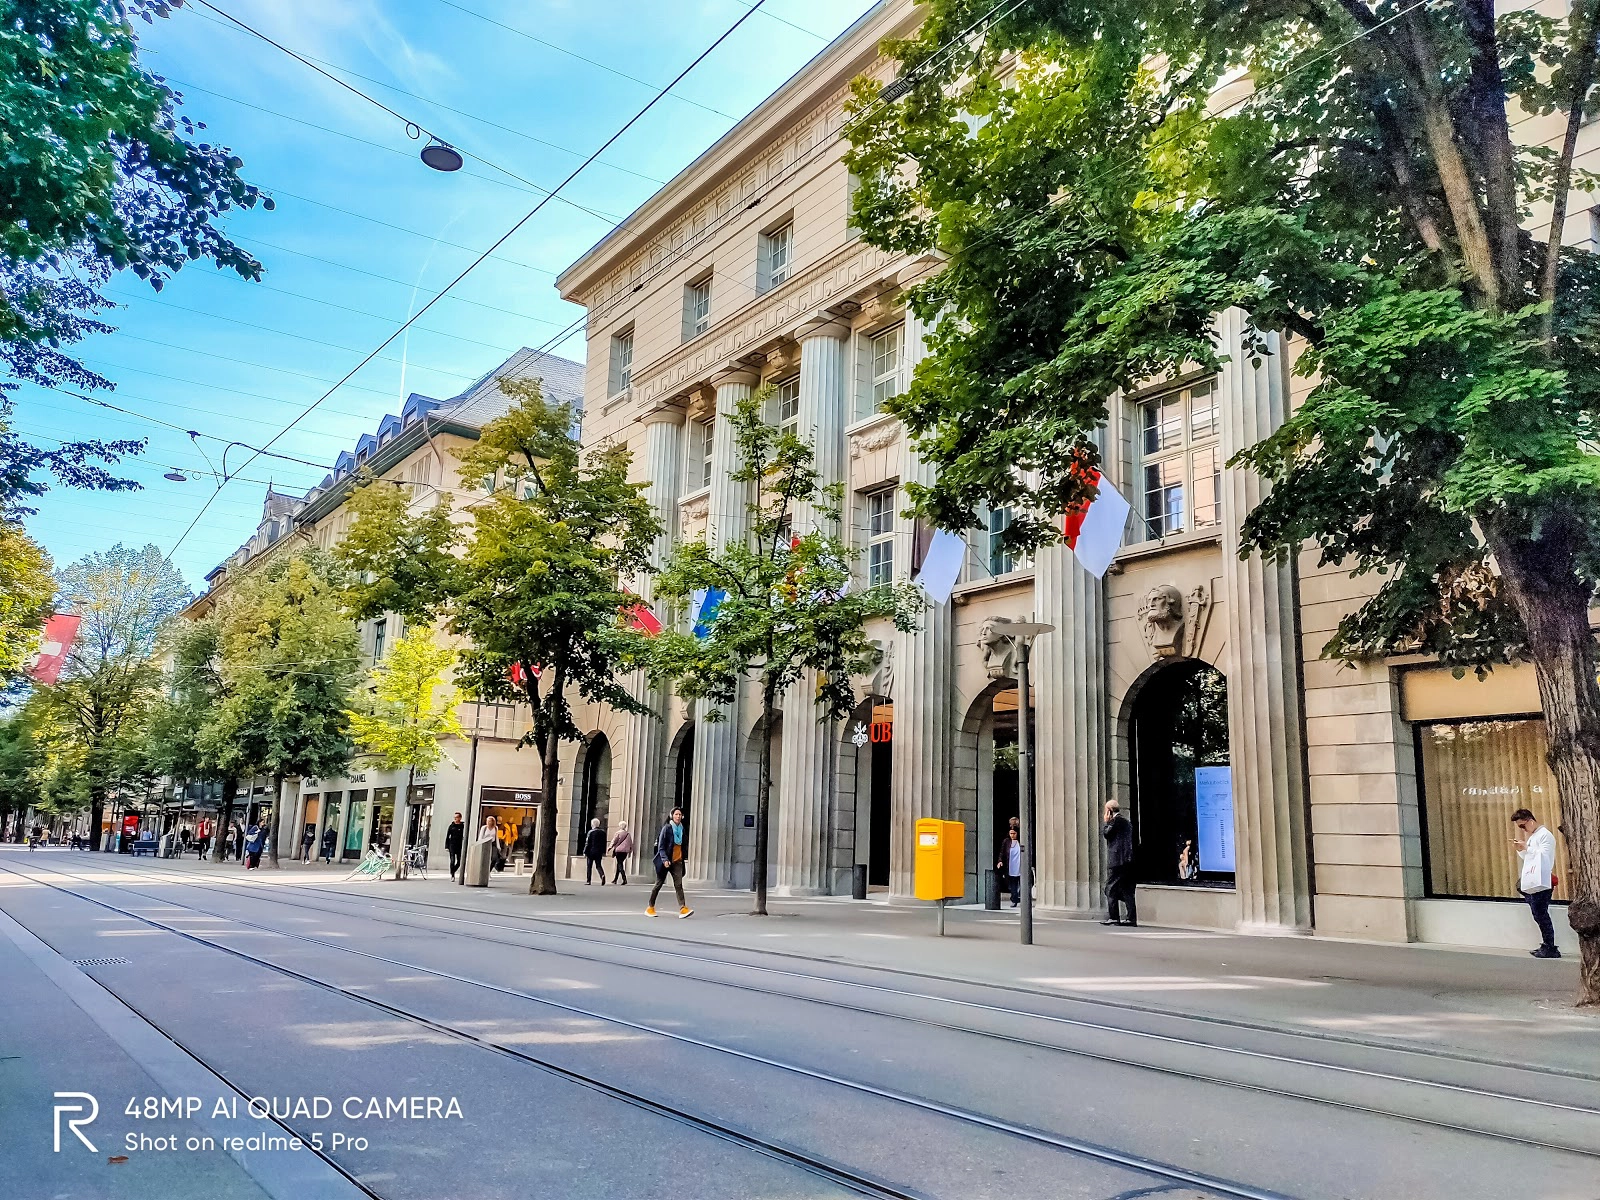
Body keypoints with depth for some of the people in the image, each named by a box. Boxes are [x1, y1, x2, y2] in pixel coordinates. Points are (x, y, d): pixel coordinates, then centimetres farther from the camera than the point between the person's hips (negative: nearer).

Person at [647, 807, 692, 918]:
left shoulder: (682, 829, 8)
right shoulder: (667, 828, -7)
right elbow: (661, 846, -10)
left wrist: (685, 857, 7)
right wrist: (664, 859, -19)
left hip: (677, 861, 4)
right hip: (666, 861, -4)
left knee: (679, 884, -9)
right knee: (659, 884, 6)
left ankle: (683, 908, -18)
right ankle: (650, 907, 20)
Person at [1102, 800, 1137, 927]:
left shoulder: (1116, 820, -8)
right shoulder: (1126, 821, 20)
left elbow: (1105, 834, -10)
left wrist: (1106, 822, 3)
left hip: (1117, 860, -9)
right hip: (1128, 860, 9)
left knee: (1111, 888, -4)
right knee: (1127, 890, 8)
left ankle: (1113, 917, -7)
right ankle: (1132, 918, 5)